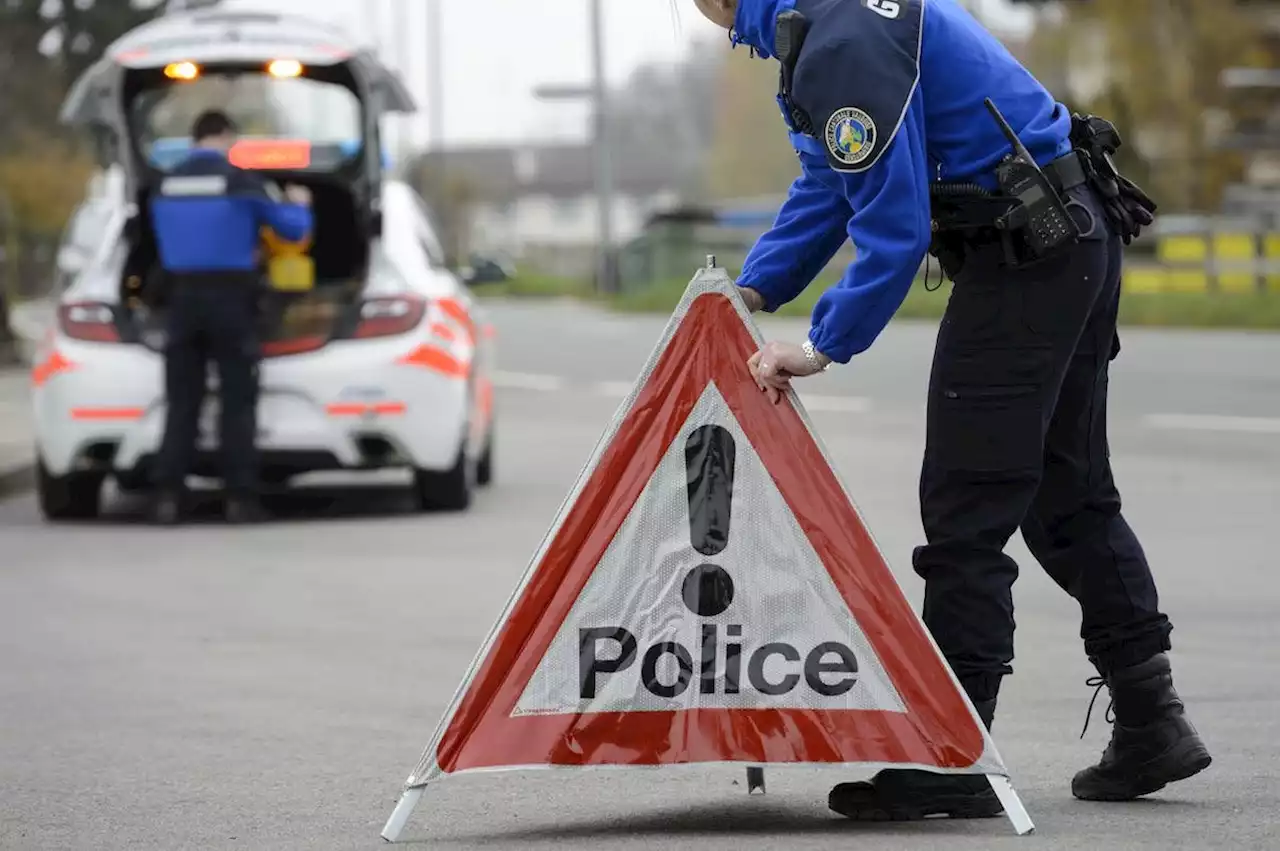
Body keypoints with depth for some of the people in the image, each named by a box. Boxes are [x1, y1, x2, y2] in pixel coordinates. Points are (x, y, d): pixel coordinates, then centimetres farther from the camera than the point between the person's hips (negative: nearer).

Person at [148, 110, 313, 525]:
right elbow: (293, 229, 0)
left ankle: (168, 495, -5)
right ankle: (240, 498, -3)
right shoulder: (240, 180, -7)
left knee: (182, 402, 5)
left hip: (182, 295, 4)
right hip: (230, 296, -3)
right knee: (237, 401, 1)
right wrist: (299, 205, 23)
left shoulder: (167, 184, 5)